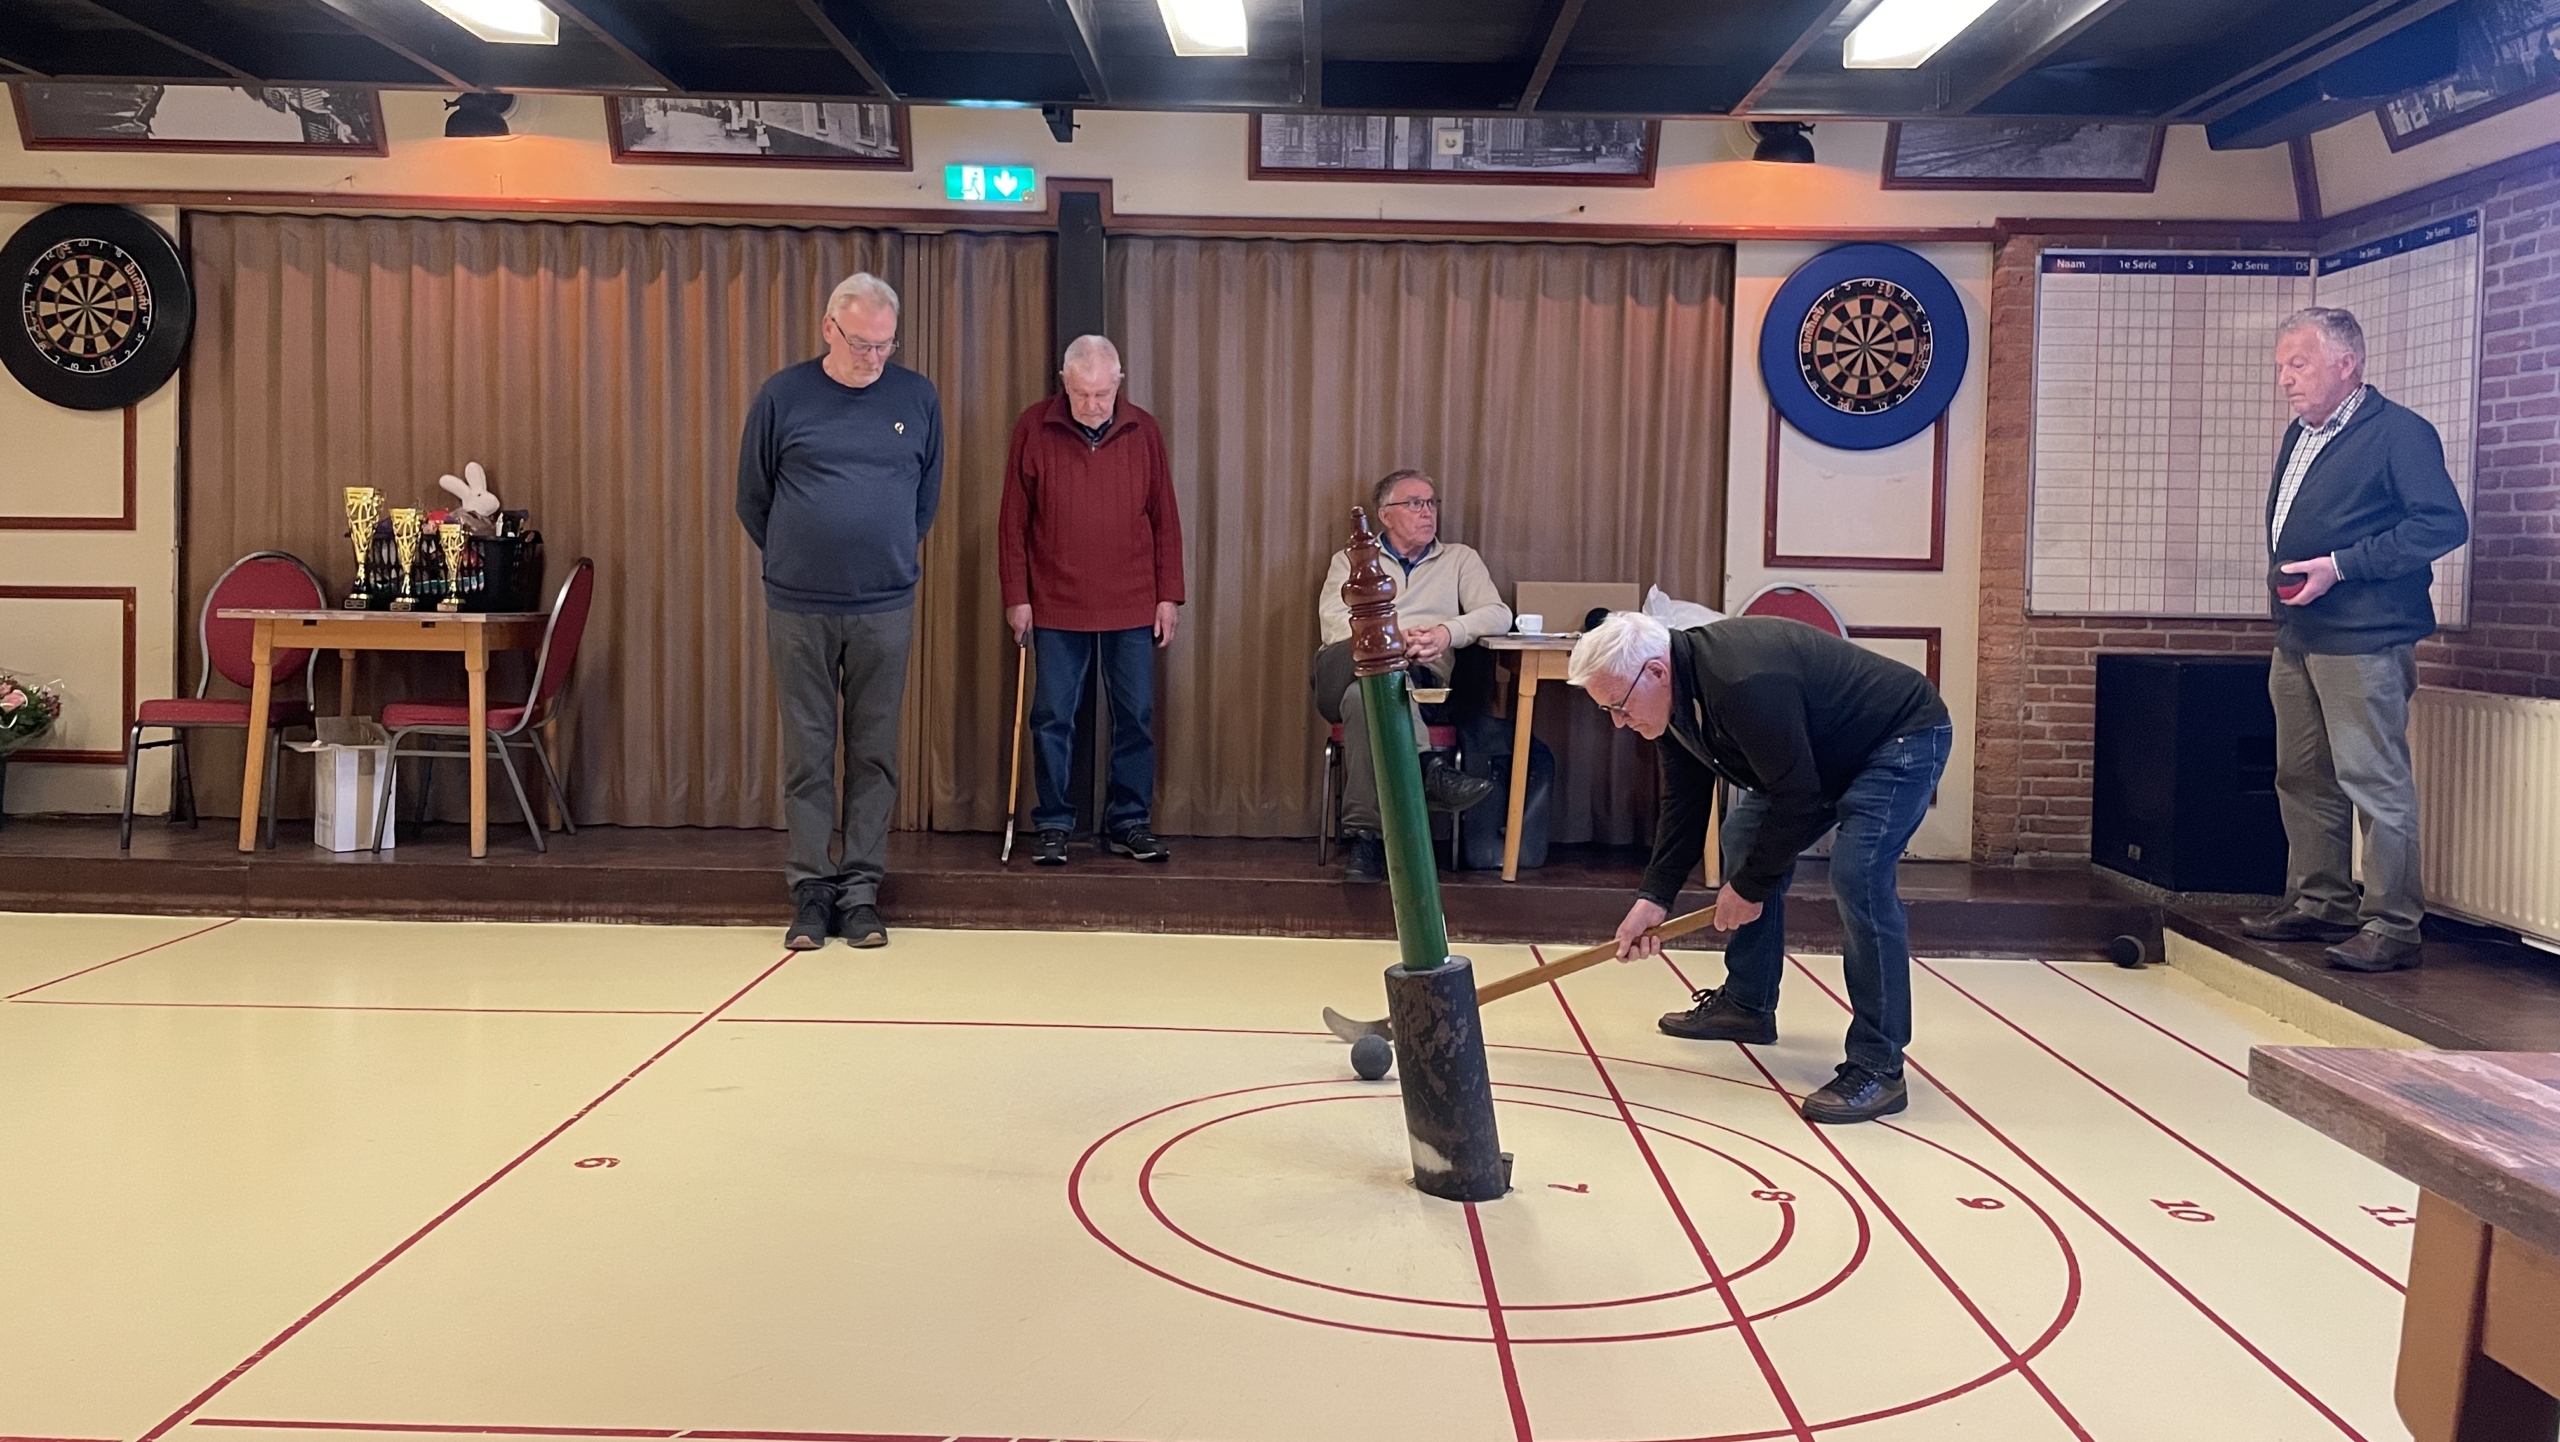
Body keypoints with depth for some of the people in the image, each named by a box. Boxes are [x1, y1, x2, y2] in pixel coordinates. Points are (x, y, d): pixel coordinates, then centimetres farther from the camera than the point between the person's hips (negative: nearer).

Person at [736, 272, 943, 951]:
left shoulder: (917, 398, 4)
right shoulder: (782, 396, 0)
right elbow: (753, 499, 9)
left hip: (885, 607, 1)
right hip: (799, 608, -1)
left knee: (875, 753, 4)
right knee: (807, 752, 3)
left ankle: (861, 890, 12)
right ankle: (812, 890, 11)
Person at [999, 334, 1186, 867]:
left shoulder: (1143, 432, 2)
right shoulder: (1033, 429, -3)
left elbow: (1164, 520, 6)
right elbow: (1013, 521, 0)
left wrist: (1169, 595, 3)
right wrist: (1016, 596, -3)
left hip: (1132, 605, 2)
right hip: (1056, 605, -1)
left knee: (1135, 716, 6)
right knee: (1052, 717, 3)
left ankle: (1129, 823, 16)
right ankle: (1053, 826, 13)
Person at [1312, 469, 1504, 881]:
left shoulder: (1460, 559, 24)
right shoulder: (1350, 560, 23)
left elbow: (1498, 615, 6)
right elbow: (1332, 622, 3)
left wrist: (1447, 633, -16)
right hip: (1344, 672, 1)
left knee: (1362, 696, -38)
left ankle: (1362, 836, -41)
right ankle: (1426, 768, -46)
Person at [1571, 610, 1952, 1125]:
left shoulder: (1744, 685, -37)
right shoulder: (1674, 696, -7)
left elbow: (1796, 797, -31)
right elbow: (1683, 803, 0)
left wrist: (1750, 888, -19)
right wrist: (1652, 899, -7)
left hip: (1904, 736, -10)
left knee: (1858, 874, -24)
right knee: (1745, 839, 10)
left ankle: (1878, 1068, -18)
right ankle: (1747, 1004, 25)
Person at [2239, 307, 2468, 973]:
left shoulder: (2399, 432, -9)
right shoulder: (2300, 435, 17)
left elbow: (2443, 523, -16)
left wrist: (2340, 566, -19)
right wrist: (2284, 582, 10)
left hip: (2362, 641, -9)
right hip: (2296, 638, 9)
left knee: (2375, 781, -8)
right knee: (2301, 778, 13)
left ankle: (2391, 924, -2)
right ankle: (2318, 901, 24)